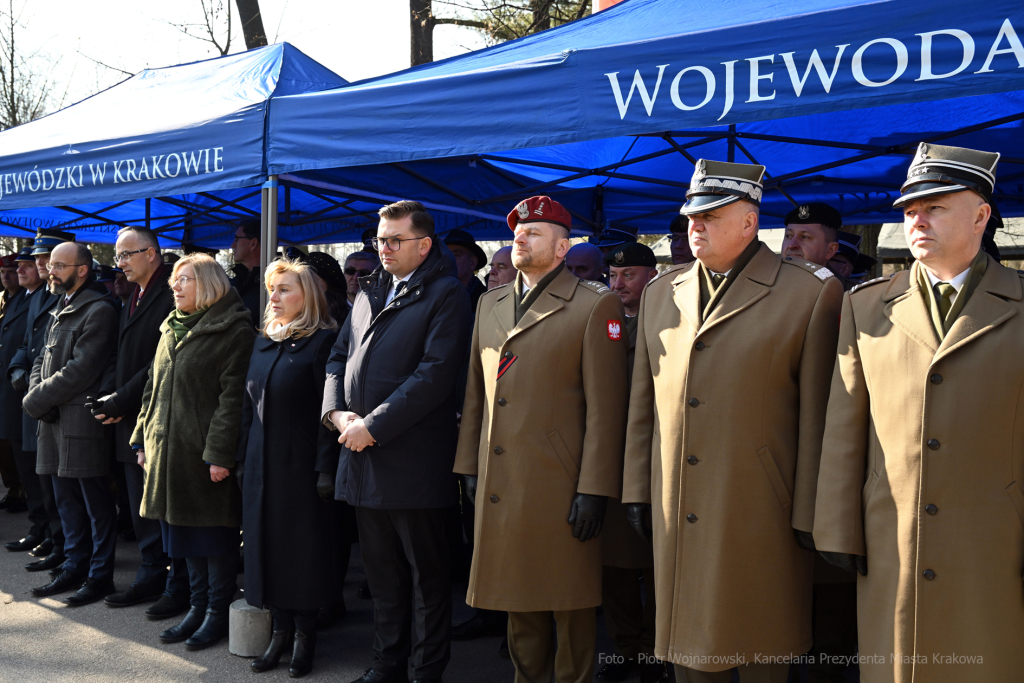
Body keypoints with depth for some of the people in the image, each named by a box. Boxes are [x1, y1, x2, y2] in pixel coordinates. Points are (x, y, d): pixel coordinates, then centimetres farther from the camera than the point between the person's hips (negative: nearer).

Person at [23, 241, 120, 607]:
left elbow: (80, 371, -19)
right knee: (67, 501, 16)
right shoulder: (60, 310, 16)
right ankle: (75, 568, 28)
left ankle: (100, 576, 9)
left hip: (83, 422, -9)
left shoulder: (98, 311, -13)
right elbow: (42, 360, 16)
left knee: (96, 504, 1)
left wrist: (36, 400, -12)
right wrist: (37, 394, -3)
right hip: (54, 420, 9)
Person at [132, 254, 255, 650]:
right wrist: (143, 439, 15)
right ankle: (198, 608, 27)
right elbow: (153, 390, 21)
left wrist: (219, 453, -21)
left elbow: (233, 397, -17)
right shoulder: (172, 330, 17)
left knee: (213, 535, 1)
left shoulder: (234, 331, -10)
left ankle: (217, 613, 13)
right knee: (184, 532, 14)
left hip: (207, 455, -8)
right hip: (169, 453, 8)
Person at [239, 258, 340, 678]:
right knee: (267, 545, 9)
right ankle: (281, 630, 20)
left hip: (301, 466, -6)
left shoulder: (323, 341, -8)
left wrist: (325, 470, -16)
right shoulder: (264, 342, 14)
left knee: (303, 548, 1)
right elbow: (250, 404, 16)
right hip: (261, 466, 7)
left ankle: (304, 636, 14)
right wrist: (242, 458, 11)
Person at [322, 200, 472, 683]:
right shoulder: (369, 294, 17)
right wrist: (336, 411, -1)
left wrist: (373, 426, -17)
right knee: (382, 573, 17)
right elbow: (339, 357, 18)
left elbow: (435, 375, -17)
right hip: (363, 457, 7)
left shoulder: (446, 295, -7)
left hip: (413, 459, -7)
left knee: (427, 575, 5)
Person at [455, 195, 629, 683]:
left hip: (560, 487, -5)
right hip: (499, 484, 5)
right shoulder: (489, 303, 14)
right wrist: (469, 465, 12)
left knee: (569, 605, 5)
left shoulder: (596, 307, -4)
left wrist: (594, 489, -12)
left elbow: (605, 408, -9)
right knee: (518, 601, 15)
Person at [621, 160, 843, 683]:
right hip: (676, 516, 4)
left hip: (759, 517, -4)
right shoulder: (662, 292, 10)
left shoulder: (811, 293, -5)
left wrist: (811, 516, -8)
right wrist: (636, 490, 11)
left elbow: (817, 416, -7)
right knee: (686, 640, 13)